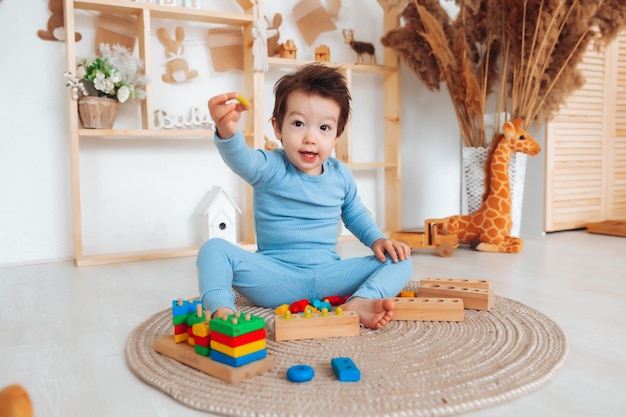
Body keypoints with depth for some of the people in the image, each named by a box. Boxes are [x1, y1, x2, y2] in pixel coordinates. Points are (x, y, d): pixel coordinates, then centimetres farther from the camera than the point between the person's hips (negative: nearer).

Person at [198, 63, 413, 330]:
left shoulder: (340, 175, 7)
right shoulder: (270, 168, -7)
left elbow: (355, 215, 24)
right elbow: (241, 159, -31)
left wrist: (377, 240, 5)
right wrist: (227, 131, -54)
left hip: (327, 277, 3)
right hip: (274, 276, -3)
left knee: (399, 260, -10)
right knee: (214, 248, -22)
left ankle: (360, 302, -35)